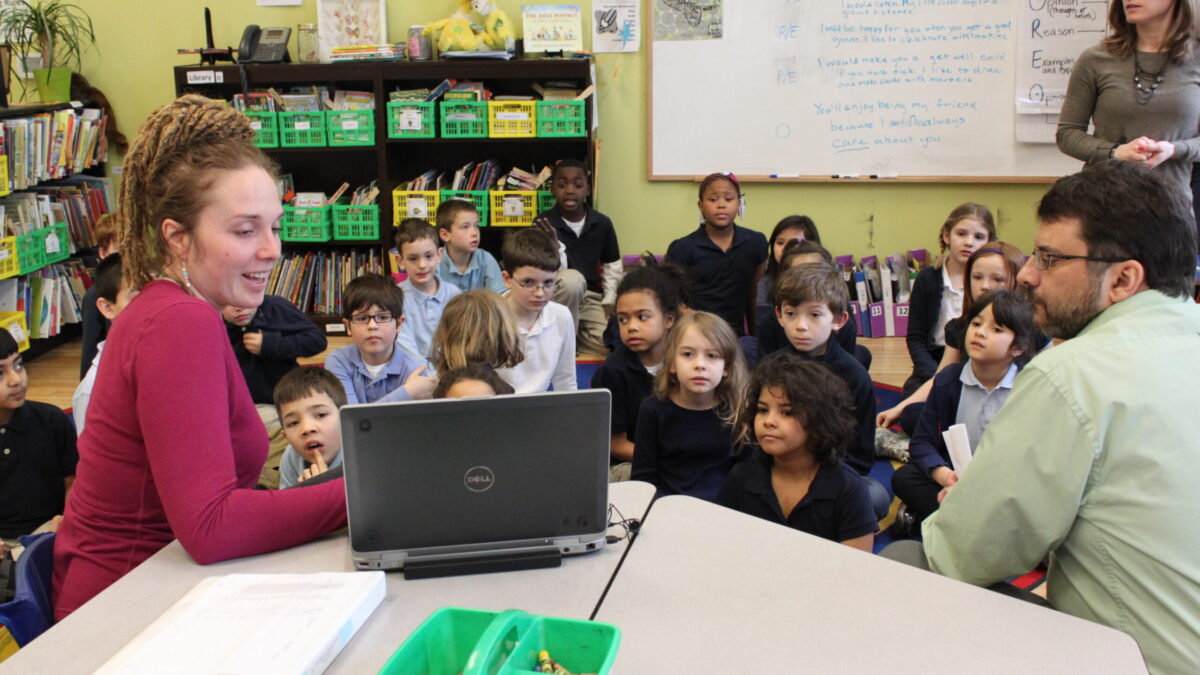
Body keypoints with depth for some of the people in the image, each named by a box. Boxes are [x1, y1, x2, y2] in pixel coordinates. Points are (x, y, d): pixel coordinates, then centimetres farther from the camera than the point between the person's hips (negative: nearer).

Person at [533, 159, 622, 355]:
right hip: (558, 297, -3)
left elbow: (613, 267, 11)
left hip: (591, 297, 3)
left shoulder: (602, 223, -2)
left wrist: (609, 302, 1)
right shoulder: (544, 223, -11)